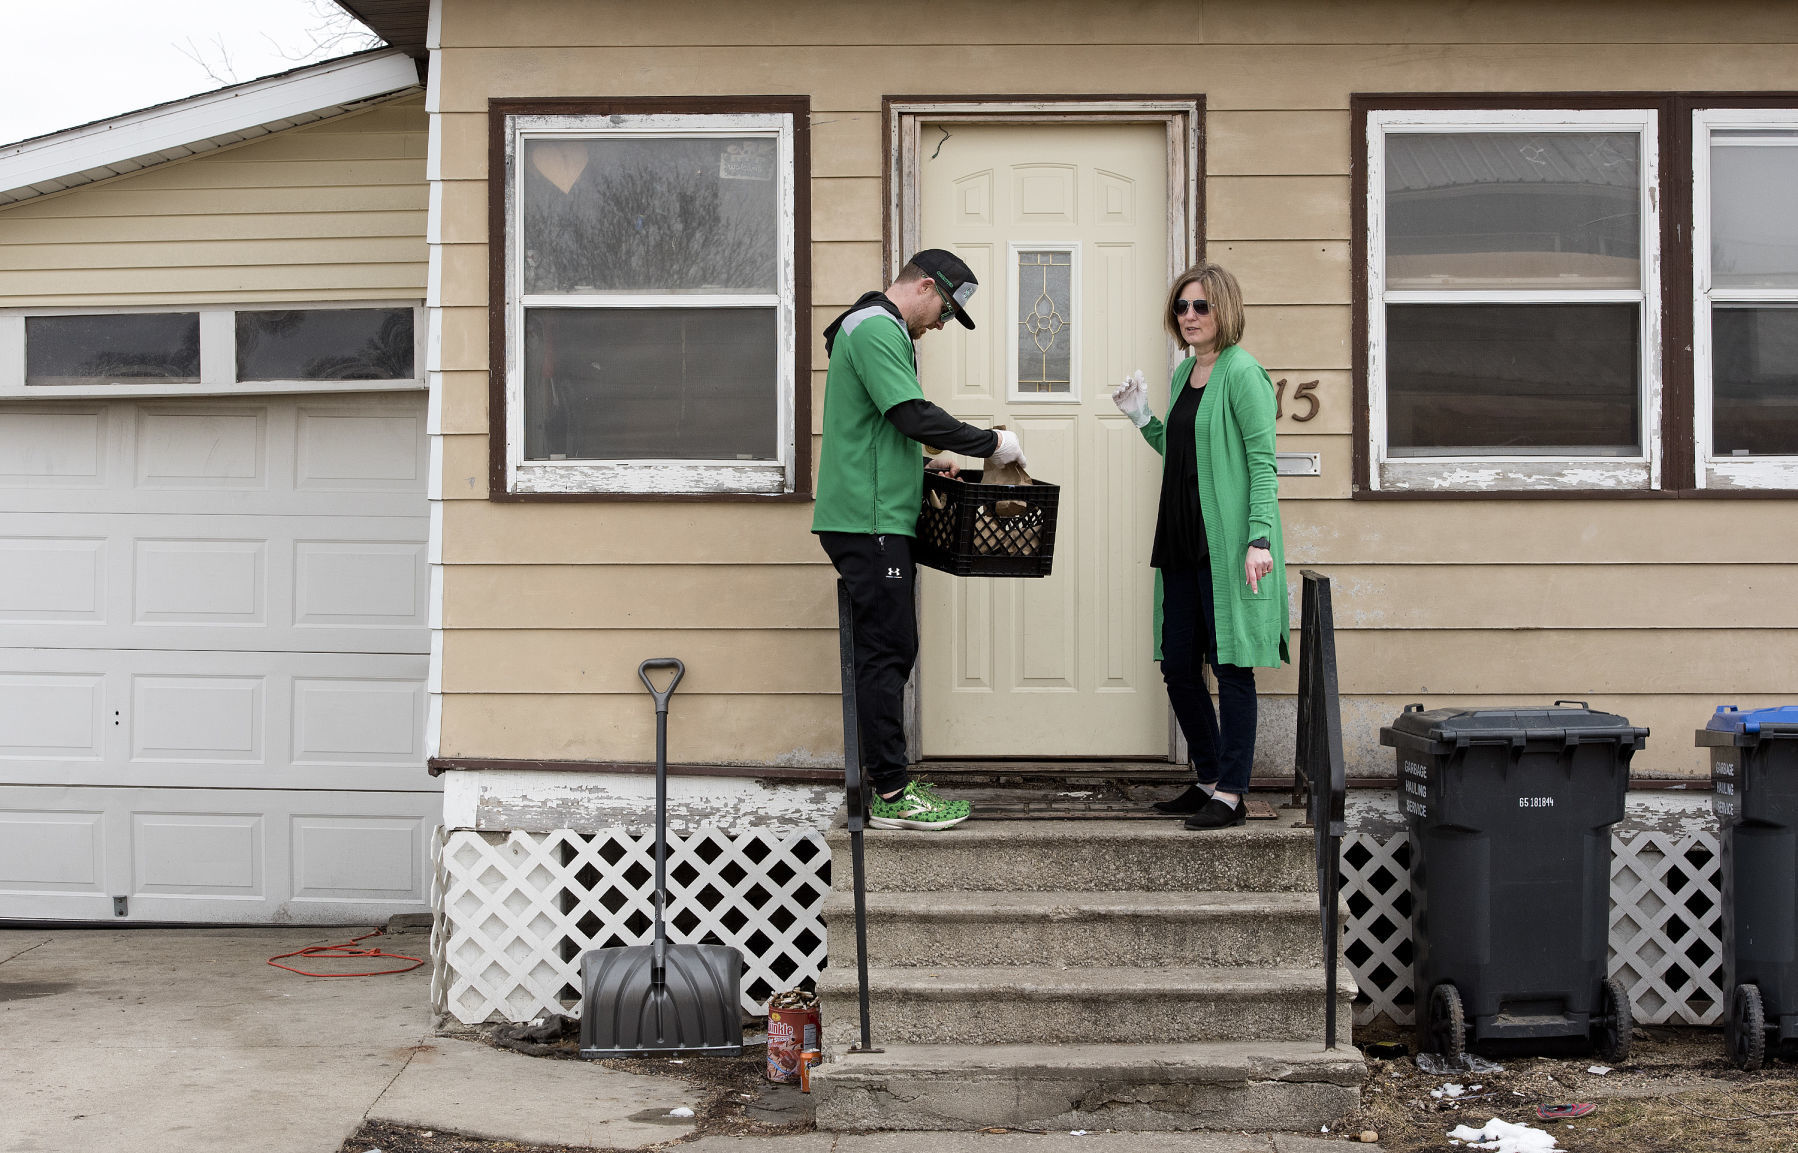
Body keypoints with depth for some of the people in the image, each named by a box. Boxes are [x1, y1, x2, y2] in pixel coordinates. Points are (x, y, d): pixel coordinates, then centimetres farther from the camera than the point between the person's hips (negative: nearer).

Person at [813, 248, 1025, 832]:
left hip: (876, 521, 11)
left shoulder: (875, 330, 23)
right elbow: (913, 414, -20)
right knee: (887, 651, -8)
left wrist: (923, 463, 17)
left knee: (890, 651, 11)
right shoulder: (876, 329, -11)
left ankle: (887, 781, 16)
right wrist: (991, 442, -12)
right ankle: (891, 795, -4)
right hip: (868, 519, -11)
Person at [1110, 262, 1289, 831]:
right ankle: (1209, 779, 25)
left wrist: (1259, 538, -22)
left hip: (1228, 542, -8)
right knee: (1178, 667, 11)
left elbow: (1263, 463, -14)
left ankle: (1230, 794, 6)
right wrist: (1141, 418, 12)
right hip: (1182, 540, 8)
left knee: (1231, 667, -2)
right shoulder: (1183, 373, 15)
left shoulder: (1241, 372, -9)